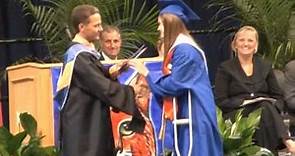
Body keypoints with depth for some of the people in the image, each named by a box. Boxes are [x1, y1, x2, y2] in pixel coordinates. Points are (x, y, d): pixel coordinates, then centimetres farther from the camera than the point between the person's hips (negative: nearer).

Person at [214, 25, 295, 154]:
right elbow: (221, 102, 1)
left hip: (265, 110, 3)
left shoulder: (265, 66, 19)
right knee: (266, 108, -35)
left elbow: (278, 97, 16)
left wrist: (271, 108, -8)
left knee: (268, 107, -35)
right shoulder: (225, 68, 8)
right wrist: (244, 102, -13)